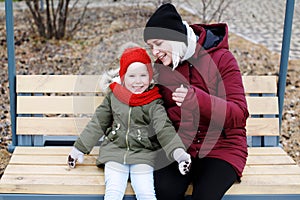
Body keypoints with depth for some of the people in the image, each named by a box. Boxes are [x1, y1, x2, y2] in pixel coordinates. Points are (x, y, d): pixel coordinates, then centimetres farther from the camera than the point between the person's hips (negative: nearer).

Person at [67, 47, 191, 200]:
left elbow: (164, 129, -10)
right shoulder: (113, 95, 7)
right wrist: (79, 148, 14)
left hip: (143, 154, -2)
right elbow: (97, 124, 13)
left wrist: (179, 152, -28)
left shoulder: (153, 102, -1)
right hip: (114, 151, 2)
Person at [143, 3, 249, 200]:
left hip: (222, 145, -3)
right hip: (179, 145, 3)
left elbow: (239, 115, -15)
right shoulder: (161, 66, 6)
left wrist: (196, 99, -30)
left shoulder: (221, 58, -7)